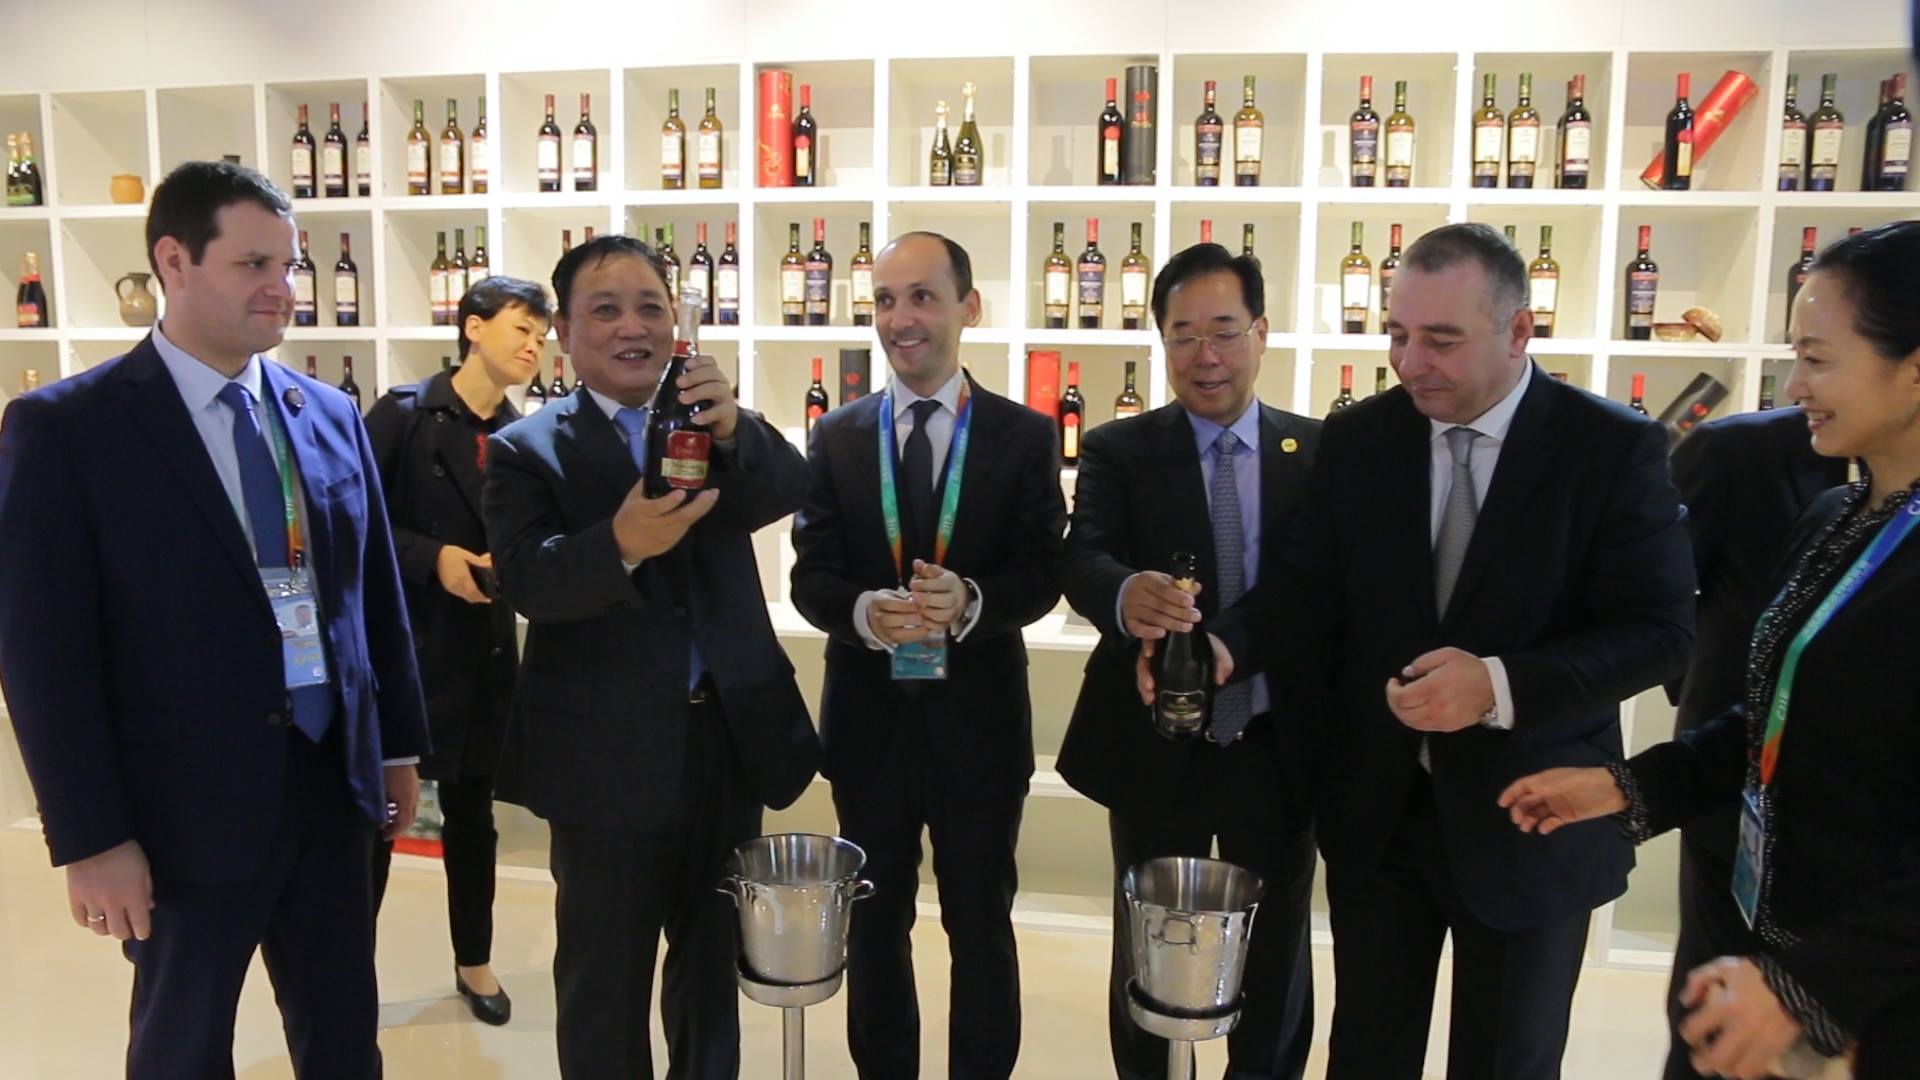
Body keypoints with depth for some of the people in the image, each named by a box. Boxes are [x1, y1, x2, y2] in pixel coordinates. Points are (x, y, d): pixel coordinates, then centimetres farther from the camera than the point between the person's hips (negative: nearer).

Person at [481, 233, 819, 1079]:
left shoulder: (715, 425, 3)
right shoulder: (527, 450, -5)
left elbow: (788, 489, -15)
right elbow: (528, 581, -20)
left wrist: (733, 429, -35)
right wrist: (621, 544, -40)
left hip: (729, 736, 3)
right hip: (607, 755, -3)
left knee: (715, 959, 22)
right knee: (606, 980, 13)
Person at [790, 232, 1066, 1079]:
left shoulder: (1026, 435, -4)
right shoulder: (836, 436, 1)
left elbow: (1042, 576, -8)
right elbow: (810, 575, -3)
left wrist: (970, 601, -29)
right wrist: (865, 611, -25)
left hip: (978, 719, -2)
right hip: (868, 716, 2)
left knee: (981, 924, 14)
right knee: (874, 921, 19)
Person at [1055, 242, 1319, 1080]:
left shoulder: (1321, 451, -1)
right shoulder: (1117, 451, -4)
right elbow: (1083, 563, -20)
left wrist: (1223, 644, -32)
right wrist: (1128, 597, -44)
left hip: (1277, 748, 1)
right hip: (1155, 747, -1)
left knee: (1275, 956, 19)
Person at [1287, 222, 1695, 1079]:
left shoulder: (1614, 447, -11)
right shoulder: (1355, 439, -2)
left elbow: (1661, 630, -15)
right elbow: (1318, 608, 1)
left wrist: (1501, 686, -29)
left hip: (1530, 816, -2)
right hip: (1374, 807, 3)